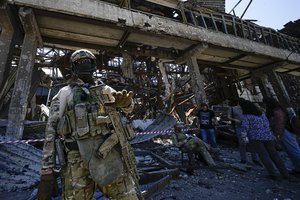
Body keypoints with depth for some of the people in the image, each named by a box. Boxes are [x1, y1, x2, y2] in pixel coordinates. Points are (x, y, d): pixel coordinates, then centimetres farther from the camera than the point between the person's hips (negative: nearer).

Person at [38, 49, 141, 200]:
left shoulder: (106, 90, 19)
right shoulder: (65, 93, 12)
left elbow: (128, 106, 11)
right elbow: (51, 130, 6)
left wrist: (124, 101, -17)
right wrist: (46, 170, -2)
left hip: (111, 154, 2)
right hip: (78, 160, -1)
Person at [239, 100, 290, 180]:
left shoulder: (246, 116, -13)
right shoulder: (261, 113, 8)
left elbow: (245, 128, -15)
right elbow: (267, 124, 15)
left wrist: (244, 137, -2)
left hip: (255, 138, -6)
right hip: (268, 136, 6)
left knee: (264, 155, 7)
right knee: (274, 154, 17)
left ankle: (273, 174, 9)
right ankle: (285, 173, 20)